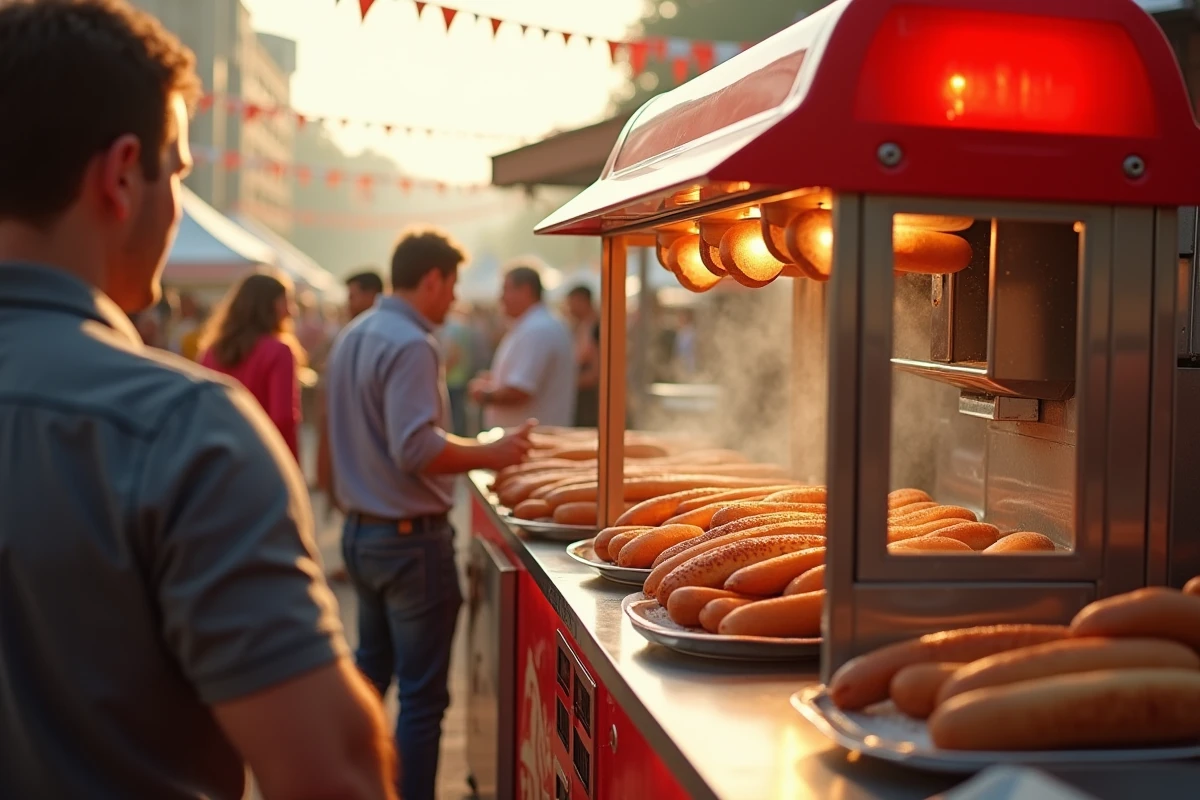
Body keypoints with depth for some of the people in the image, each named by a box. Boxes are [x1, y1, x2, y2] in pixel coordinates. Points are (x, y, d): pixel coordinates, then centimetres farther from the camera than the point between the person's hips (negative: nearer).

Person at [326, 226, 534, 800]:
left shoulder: (353, 336, 10)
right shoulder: (410, 345, -19)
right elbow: (416, 449, -27)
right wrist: (491, 455, -18)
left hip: (360, 530, 10)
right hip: (411, 537, -10)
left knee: (371, 669, 24)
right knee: (423, 695, -1)